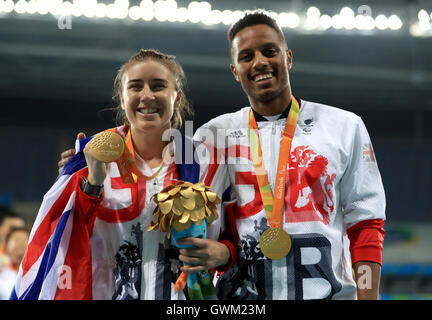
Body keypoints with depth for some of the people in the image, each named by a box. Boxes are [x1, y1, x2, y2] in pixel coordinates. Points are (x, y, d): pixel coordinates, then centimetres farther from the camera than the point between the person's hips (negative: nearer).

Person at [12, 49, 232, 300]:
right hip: (104, 293, 0)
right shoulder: (95, 155, 2)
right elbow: (63, 242, -4)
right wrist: (93, 182, -15)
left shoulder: (201, 163, 4)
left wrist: (222, 253, -9)